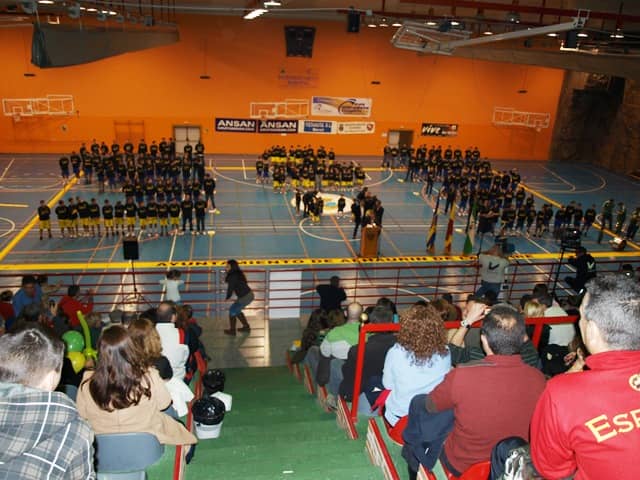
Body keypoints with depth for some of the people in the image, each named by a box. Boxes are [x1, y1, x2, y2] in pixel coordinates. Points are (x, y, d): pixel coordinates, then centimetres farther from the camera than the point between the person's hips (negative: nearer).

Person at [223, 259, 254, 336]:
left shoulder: (232, 277, -18)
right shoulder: (238, 274, 8)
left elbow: (230, 288, -11)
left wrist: (227, 298, 5)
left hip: (245, 297, -9)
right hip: (249, 295, 9)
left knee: (232, 310, 8)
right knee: (236, 310, 24)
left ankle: (232, 330, 18)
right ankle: (246, 326, 33)